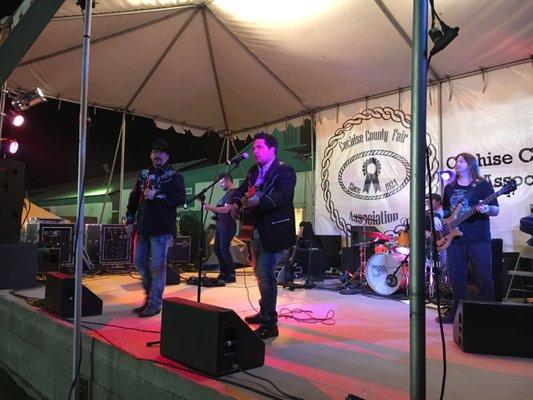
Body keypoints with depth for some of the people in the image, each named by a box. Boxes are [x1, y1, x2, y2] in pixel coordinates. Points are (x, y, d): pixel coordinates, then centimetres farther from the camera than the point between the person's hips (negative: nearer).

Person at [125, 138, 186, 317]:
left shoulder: (174, 176, -1)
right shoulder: (143, 174, 16)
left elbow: (180, 199, -14)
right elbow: (134, 198, 19)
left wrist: (156, 196, -19)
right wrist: (130, 220, 12)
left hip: (162, 228, -6)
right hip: (143, 227, 6)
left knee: (158, 266, -3)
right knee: (139, 263, 12)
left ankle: (155, 303, 7)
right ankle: (151, 296, 29)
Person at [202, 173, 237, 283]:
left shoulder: (233, 193, -10)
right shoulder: (226, 194, 20)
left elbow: (226, 209, -22)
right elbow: (219, 210, 22)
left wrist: (210, 207, -23)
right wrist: (209, 207, 9)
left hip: (227, 226, -10)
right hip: (220, 225, 10)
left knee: (224, 250, -9)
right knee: (217, 249, 12)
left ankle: (231, 275, 0)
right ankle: (224, 273, 21)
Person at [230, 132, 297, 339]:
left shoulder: (285, 170, -11)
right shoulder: (254, 171, 15)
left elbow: (283, 195, -26)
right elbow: (242, 189, 15)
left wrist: (258, 201, -40)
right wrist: (236, 202, -7)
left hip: (274, 230, -9)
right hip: (258, 229, 9)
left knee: (265, 274, -11)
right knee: (261, 273, 18)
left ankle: (269, 324, -2)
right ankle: (265, 313, 35)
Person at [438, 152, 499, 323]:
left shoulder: (483, 185, 0)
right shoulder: (450, 187, 14)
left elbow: (496, 210, -2)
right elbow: (445, 209, 22)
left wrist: (487, 209, -24)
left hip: (479, 240, -4)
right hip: (455, 239, 5)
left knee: (484, 278, -2)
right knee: (457, 278, 9)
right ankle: (457, 311, 20)